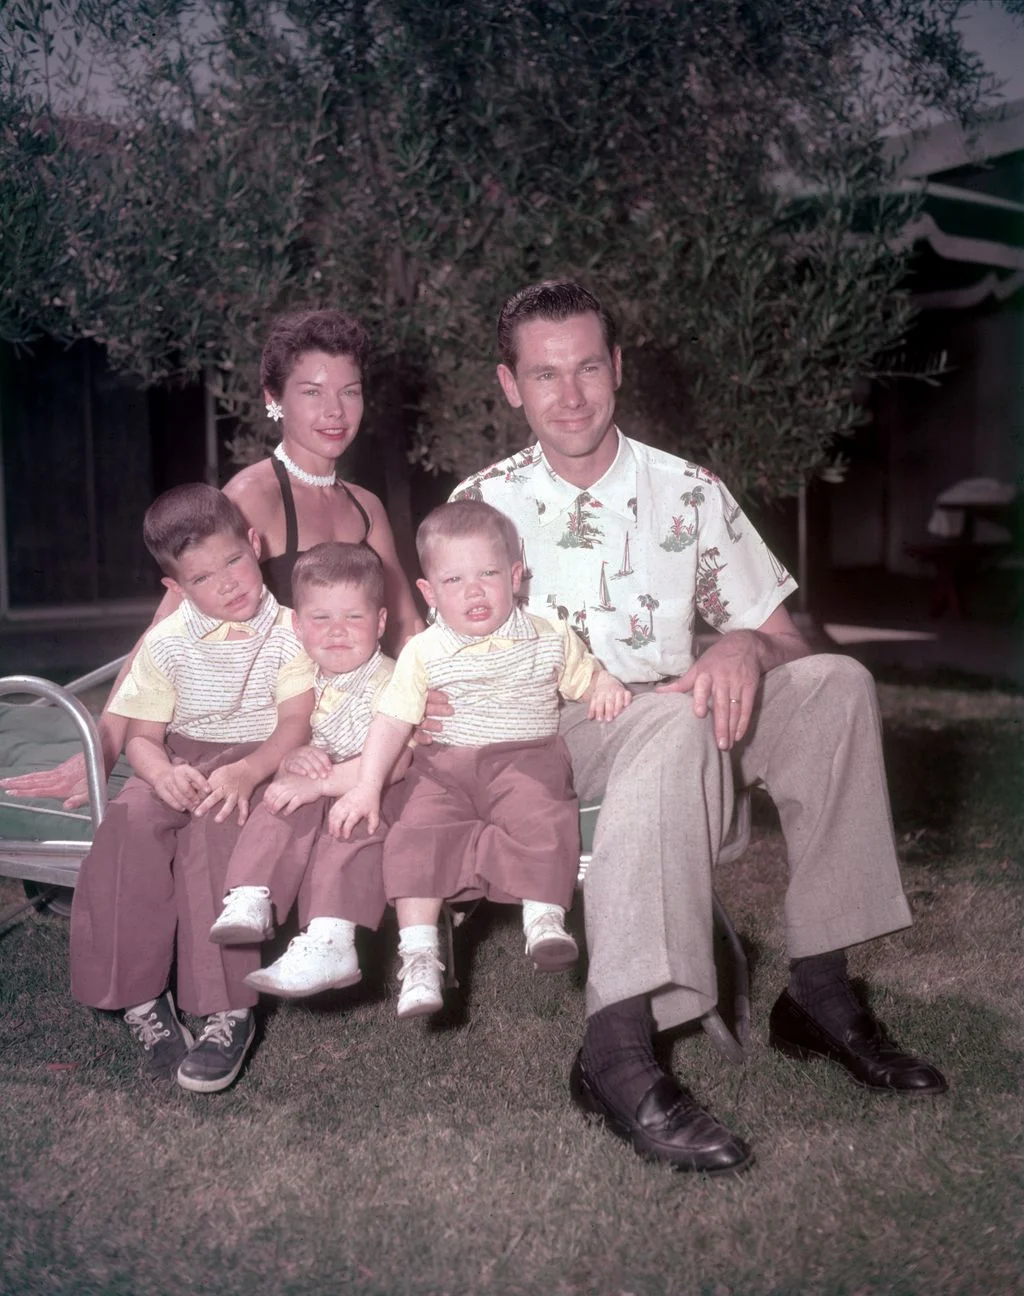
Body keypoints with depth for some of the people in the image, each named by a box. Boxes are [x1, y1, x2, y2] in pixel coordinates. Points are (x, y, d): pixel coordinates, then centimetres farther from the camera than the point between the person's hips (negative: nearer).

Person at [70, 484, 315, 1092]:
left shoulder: (288, 630, -1)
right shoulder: (167, 643, 6)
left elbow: (296, 724, -11)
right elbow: (142, 736, 4)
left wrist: (245, 773, -30)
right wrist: (165, 773, -21)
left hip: (261, 761, -3)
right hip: (183, 764, 3)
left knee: (213, 826, -35)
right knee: (132, 818, -29)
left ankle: (230, 1010, -30)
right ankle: (139, 996, -21)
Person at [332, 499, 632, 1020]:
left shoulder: (550, 639, 8)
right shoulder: (423, 652, 6)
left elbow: (586, 677, 20)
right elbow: (392, 720, 2)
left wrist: (606, 686, -6)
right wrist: (366, 787, -8)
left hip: (527, 760, 0)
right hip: (445, 766, 0)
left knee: (543, 821, -31)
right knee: (417, 833, -24)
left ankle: (544, 919, -21)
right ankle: (418, 952, -22)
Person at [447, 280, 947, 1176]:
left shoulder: (691, 494, 7)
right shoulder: (481, 506, 5)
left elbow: (783, 642, 6)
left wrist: (745, 645, -19)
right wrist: (422, 702, -18)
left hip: (679, 731, 3)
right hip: (541, 745, -3)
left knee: (837, 685, -22)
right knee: (677, 722, -36)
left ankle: (820, 993, -17)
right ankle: (618, 1050, -42)